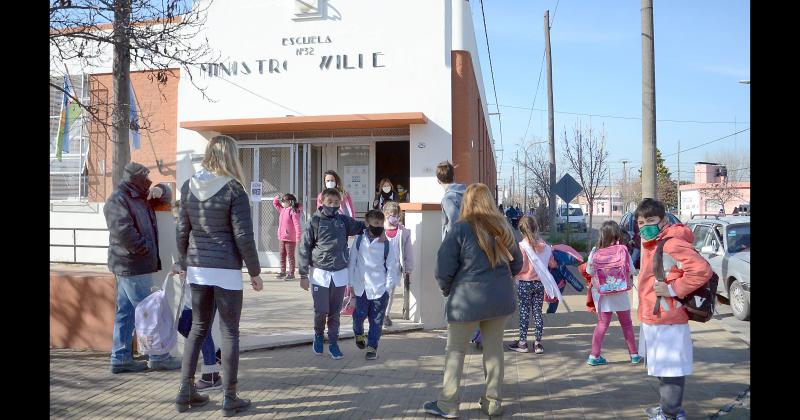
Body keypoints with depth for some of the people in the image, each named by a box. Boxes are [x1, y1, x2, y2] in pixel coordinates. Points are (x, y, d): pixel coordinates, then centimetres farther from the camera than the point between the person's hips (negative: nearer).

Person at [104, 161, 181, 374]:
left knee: (126, 312, 11)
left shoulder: (139, 197, 16)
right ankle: (158, 357, 4)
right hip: (132, 266, -10)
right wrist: (144, 249, -17)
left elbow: (165, 196, 28)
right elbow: (123, 231, -26)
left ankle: (120, 358, 17)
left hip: (130, 267, 10)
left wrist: (160, 190, 5)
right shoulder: (117, 200, -13)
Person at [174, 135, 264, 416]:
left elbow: (183, 231, 8)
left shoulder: (189, 187, 4)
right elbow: (243, 237, -13)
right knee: (229, 332, 4)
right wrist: (254, 272, -3)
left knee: (198, 328, 18)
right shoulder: (233, 190, -12)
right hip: (226, 269, -5)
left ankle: (186, 392, 21)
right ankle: (229, 399, 11)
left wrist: (184, 264, 20)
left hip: (197, 268, 5)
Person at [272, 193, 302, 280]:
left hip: (290, 239, -8)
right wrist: (277, 197, 4)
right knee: (282, 256, 15)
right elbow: (274, 203, 25)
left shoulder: (293, 211, -15)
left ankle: (291, 273, 8)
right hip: (282, 238, 8)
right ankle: (283, 272, 25)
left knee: (290, 256, 1)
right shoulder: (282, 210, 10)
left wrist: (298, 238, -23)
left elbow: (297, 225, -19)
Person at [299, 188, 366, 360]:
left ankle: (333, 342, 21)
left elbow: (363, 226, 17)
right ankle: (318, 335, 25)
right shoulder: (315, 221, -3)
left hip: (340, 274, 3)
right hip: (320, 273, -2)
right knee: (321, 310, -2)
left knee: (335, 312, 9)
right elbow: (305, 249, -2)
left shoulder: (344, 220, 5)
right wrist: (303, 275, -3)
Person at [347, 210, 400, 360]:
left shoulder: (386, 244, -4)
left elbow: (392, 267, 0)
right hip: (361, 288, 1)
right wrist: (351, 282, 4)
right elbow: (352, 261, 5)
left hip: (380, 289, -1)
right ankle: (358, 334, 39)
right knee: (359, 315, 7)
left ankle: (372, 347, 18)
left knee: (376, 320, 3)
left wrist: (388, 286, -3)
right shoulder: (359, 240, -1)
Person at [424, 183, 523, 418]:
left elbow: (444, 267, -11)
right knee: (494, 349, 13)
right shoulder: (502, 227, 4)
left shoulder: (461, 228, -11)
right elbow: (517, 263, 13)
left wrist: (446, 289, 7)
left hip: (468, 300, -4)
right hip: (501, 299, 5)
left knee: (456, 350, 7)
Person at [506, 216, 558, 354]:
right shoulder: (544, 245, -2)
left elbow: (520, 267, -19)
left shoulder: (522, 245, -16)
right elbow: (552, 264, 5)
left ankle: (522, 342, 12)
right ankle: (538, 343, 14)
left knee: (524, 313, 5)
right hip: (540, 283, 4)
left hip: (525, 283, -4)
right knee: (538, 312, 10)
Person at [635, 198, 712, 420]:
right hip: (652, 319, 10)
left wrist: (672, 290, -22)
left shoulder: (672, 245, -19)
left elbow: (702, 270, -29)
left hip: (667, 322, -10)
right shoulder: (650, 245, 12)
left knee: (671, 371, 0)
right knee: (662, 368, 22)